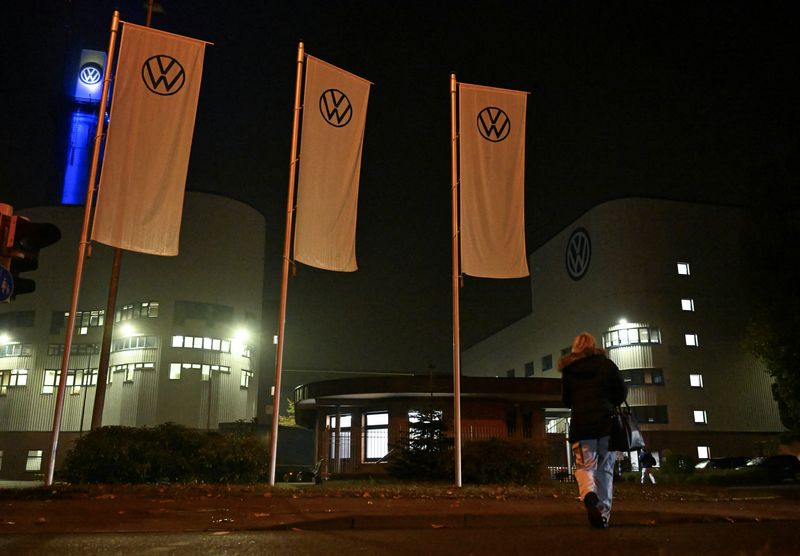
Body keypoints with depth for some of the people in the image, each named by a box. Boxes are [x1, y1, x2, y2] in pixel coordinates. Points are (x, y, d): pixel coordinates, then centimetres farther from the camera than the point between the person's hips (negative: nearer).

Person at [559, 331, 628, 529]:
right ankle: (604, 511, 6)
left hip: (581, 423, 0)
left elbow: (566, 401, 11)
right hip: (607, 422, 0)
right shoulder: (606, 363, 5)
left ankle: (589, 495, -29)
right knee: (605, 468, 9)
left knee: (584, 466, 1)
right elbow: (622, 392, 3)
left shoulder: (568, 369, 7)